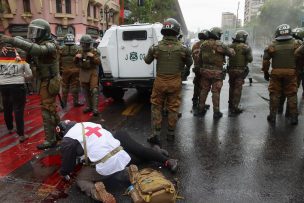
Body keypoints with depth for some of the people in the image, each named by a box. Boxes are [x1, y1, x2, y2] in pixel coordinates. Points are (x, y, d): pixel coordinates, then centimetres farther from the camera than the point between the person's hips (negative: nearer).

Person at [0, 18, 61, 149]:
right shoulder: (40, 44, 13)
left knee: (47, 111, -4)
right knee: (51, 108, 21)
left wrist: (12, 40, -47)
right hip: (47, 81, 10)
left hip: (49, 83, -10)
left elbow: (36, 50, -40)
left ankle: (50, 140, 5)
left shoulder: (49, 45, -20)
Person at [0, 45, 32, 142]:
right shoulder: (21, 60, -2)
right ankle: (21, 135, -2)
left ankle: (10, 128, 39)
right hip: (18, 86, -3)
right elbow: (29, 75, 0)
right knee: (18, 109, -1)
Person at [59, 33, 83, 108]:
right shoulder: (77, 48, -5)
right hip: (75, 70, -1)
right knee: (75, 86, 5)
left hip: (65, 70, 1)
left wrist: (60, 70, 10)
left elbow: (59, 61, 1)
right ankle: (75, 102, 9)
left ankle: (64, 102, 18)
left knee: (65, 86, 11)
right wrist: (80, 69, 7)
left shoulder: (61, 49, -2)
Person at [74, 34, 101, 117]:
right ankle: (89, 106, 21)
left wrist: (93, 57, -28)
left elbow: (99, 62, -12)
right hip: (83, 72, 5)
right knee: (86, 90, 10)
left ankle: (95, 108, -9)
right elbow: (75, 63, 11)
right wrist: (76, 57, -10)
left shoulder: (95, 51, -4)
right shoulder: (79, 51, 8)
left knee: (94, 90, -11)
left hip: (93, 72, -5)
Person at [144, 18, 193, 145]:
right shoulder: (183, 49, -9)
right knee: (173, 108, 13)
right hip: (175, 82, 1)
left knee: (156, 107, 13)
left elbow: (147, 61, 8)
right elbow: (189, 64, 6)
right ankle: (170, 133, 24)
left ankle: (156, 134, 9)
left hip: (160, 81, 0)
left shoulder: (156, 48, -9)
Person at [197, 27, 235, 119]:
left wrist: (201, 68, 23)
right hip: (216, 72, -5)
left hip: (205, 71, 5)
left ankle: (201, 109, 22)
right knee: (216, 92, 2)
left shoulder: (203, 45, 4)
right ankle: (216, 112, 10)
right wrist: (231, 49, 17)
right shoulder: (220, 45, -13)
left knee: (204, 90, 14)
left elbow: (199, 59, 11)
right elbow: (231, 53, -5)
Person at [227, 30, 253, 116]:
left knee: (231, 87, 18)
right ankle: (234, 108, -1)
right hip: (240, 70, -4)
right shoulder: (246, 47, -10)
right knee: (238, 89, -1)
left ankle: (231, 105, 30)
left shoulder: (230, 46, 1)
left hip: (231, 70, 4)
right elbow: (250, 59, -9)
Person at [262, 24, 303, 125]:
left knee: (274, 94, 9)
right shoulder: (295, 44, 0)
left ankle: (272, 116, 14)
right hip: (291, 72, 0)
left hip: (276, 73, 0)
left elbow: (266, 60, 1)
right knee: (291, 95, 9)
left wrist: (265, 72, 10)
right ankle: (293, 117, 13)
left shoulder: (272, 45, 0)